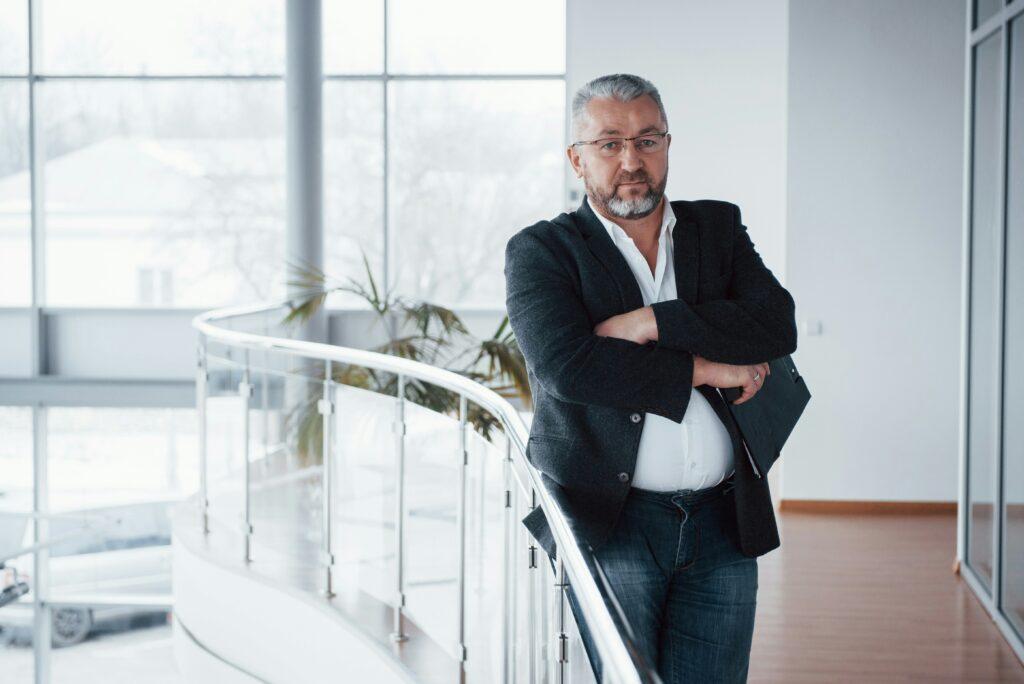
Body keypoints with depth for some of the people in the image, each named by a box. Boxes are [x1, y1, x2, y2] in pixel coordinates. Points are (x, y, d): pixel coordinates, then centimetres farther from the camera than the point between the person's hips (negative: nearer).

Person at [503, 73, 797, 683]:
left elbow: (778, 326, -2)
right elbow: (565, 364, -15)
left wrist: (651, 322, -12)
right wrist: (702, 368, -10)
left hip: (723, 522, 3)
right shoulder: (540, 251, 3)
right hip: (611, 522, -3)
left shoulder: (719, 227, 14)